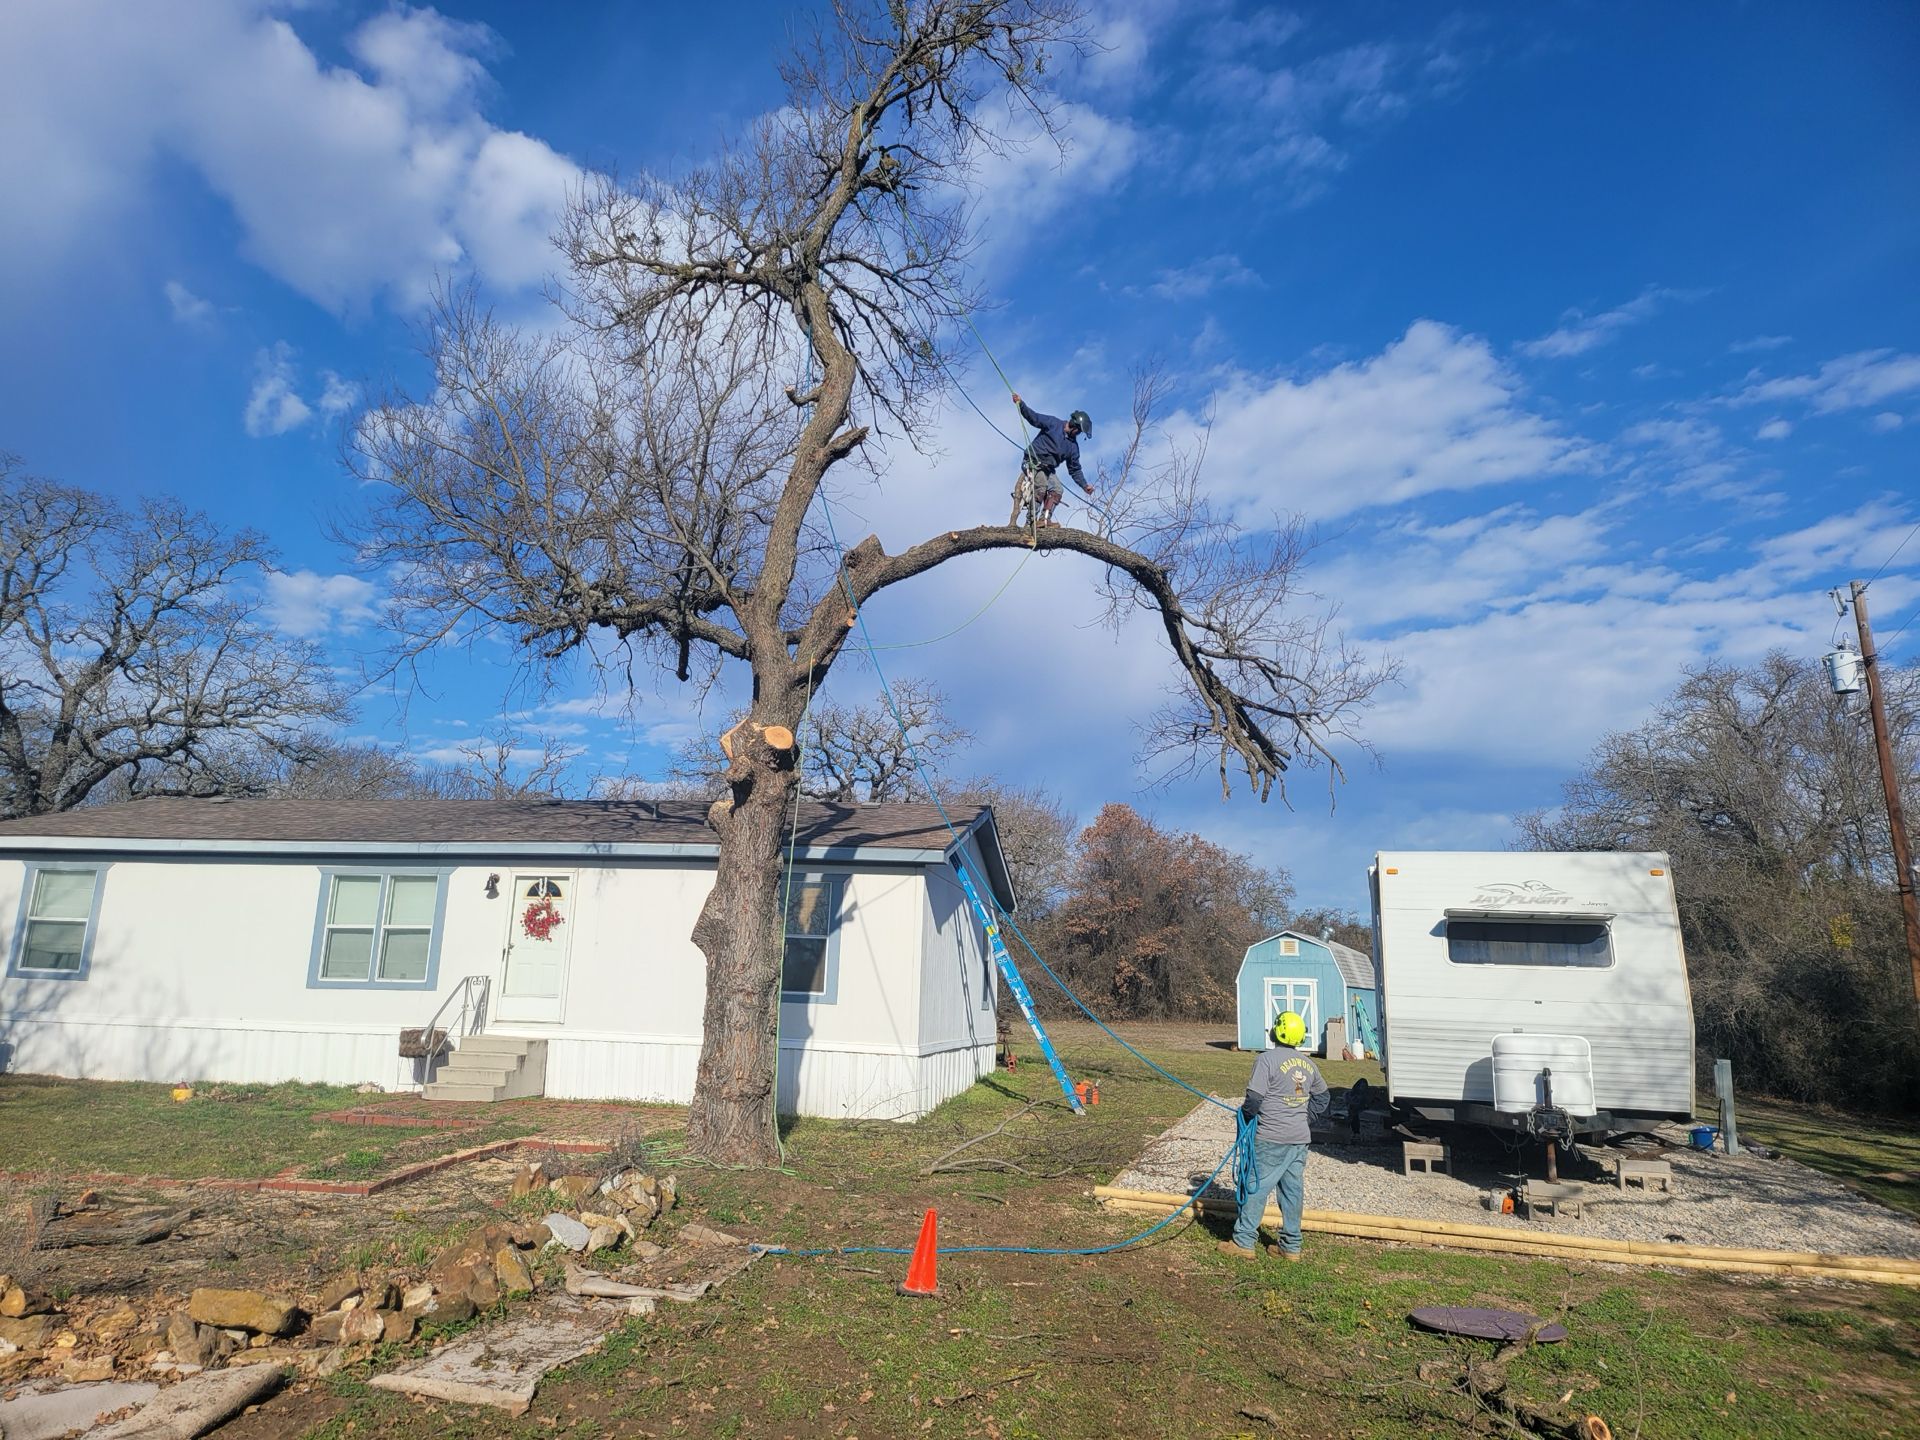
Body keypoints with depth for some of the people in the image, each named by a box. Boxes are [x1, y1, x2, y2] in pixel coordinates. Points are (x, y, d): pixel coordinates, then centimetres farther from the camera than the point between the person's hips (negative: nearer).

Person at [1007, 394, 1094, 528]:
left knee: (1057, 490, -11)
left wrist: (1084, 485, 6)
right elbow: (1034, 417, -12)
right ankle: (1032, 519, -27)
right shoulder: (1053, 423, -4)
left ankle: (1045, 519, -13)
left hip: (1048, 469, 7)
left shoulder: (1073, 446, 10)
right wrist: (1021, 404, -27)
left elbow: (1075, 469, 14)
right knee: (1041, 486, -26)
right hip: (1033, 461, -7)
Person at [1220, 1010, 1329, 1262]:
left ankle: (1243, 1241, 5)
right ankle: (1291, 1246, 18)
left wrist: (1245, 1114, 1)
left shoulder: (1267, 1059, -14)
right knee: (1293, 1190, 12)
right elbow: (1322, 1098, 20)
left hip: (1271, 1139, -6)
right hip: (1300, 1139, 7)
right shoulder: (1308, 1064, 9)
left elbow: (1255, 1097, -18)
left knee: (1256, 1187, 1)